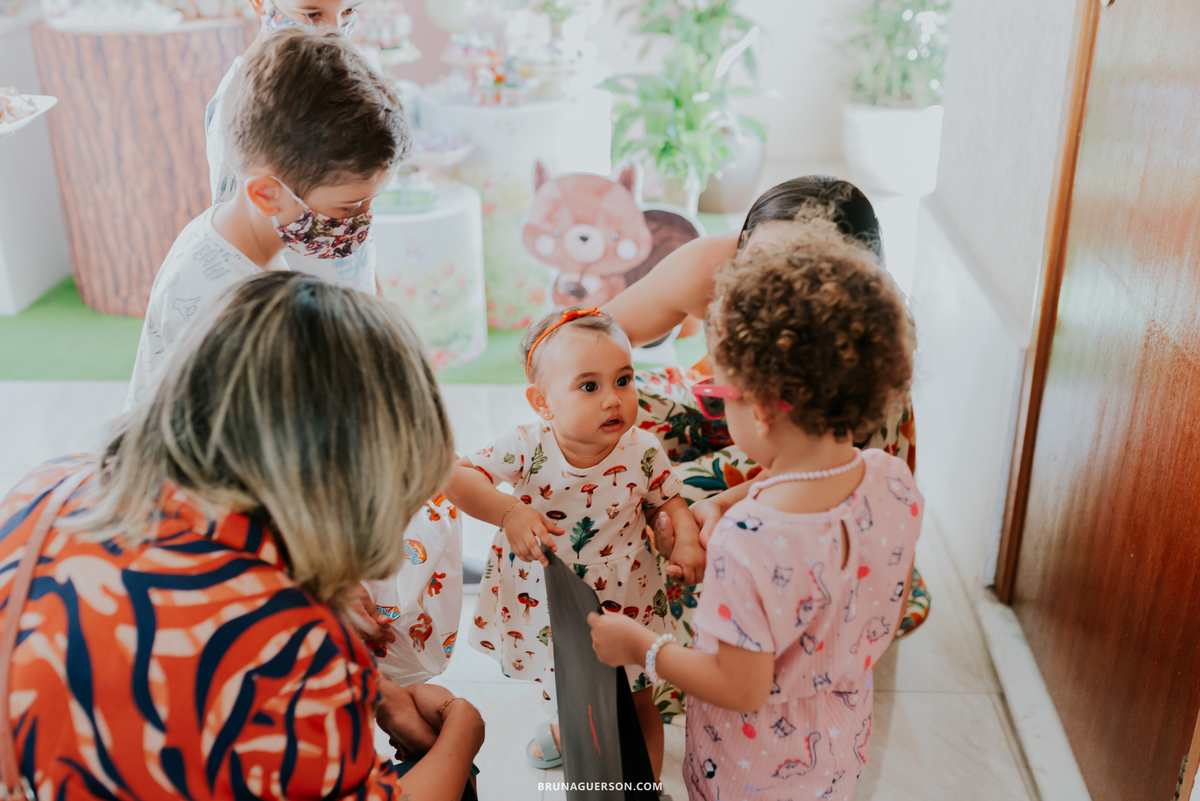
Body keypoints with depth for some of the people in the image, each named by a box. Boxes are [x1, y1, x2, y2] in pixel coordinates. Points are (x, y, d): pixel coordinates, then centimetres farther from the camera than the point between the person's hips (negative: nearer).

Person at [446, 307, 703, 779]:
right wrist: (508, 511, -42)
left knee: (639, 704, 16)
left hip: (623, 599, -1)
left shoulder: (642, 451, -19)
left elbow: (670, 500, -4)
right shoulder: (529, 449, -24)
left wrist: (687, 541, -24)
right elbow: (458, 476, -26)